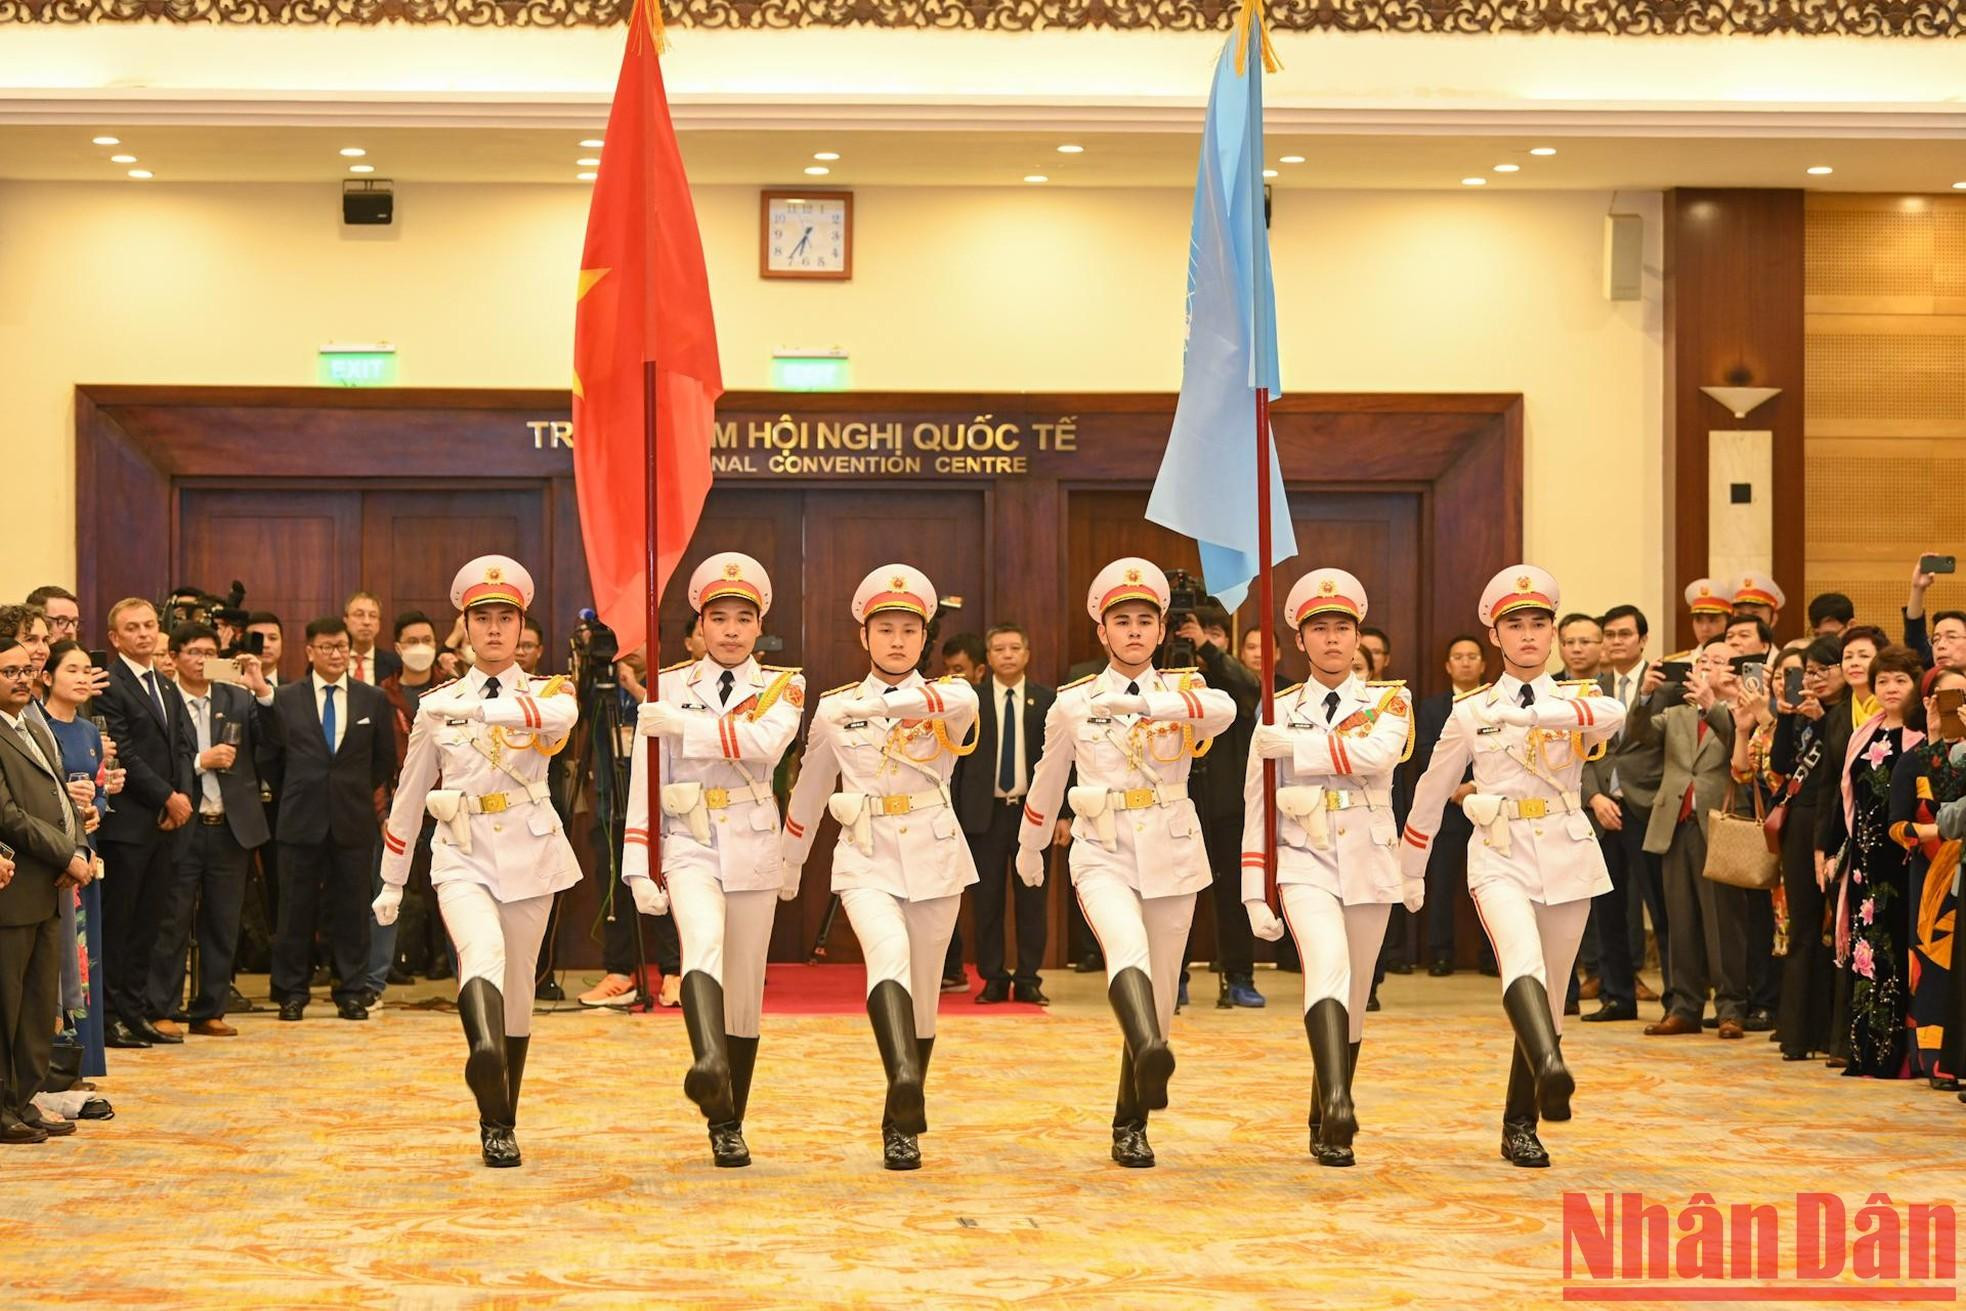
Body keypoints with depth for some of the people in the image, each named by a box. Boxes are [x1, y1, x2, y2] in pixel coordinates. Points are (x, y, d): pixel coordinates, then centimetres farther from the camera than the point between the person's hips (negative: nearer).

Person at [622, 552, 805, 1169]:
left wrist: (680, 723, -19)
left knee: (745, 991, 6)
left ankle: (729, 1125, 17)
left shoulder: (781, 687, 6)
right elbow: (644, 781, 3)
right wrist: (639, 867, -3)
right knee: (703, 942, -31)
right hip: (689, 844, -2)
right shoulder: (667, 687, 6)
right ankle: (708, 1065, -54)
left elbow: (765, 741, -18)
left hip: (752, 848, 2)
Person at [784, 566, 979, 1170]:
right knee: (889, 951, -29)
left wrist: (883, 704, -38)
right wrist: (788, 864, 25)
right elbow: (809, 791, 18)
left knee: (922, 992, 7)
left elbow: (962, 698, -26)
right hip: (866, 857, -1)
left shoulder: (947, 697, 2)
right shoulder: (834, 709, 6)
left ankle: (903, 1123, 22)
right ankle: (904, 1084, -48)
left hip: (934, 854, 1)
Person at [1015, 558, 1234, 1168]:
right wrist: (1030, 848, 30)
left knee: (1160, 998, 6)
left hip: (1171, 857, 2)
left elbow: (1223, 710, -23)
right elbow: (1047, 781, 20)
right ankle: (1151, 1055, -58)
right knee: (1127, 945, -33)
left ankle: (1130, 1128, 21)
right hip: (1103, 855, -2)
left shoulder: (1183, 689, 3)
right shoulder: (1072, 703, 4)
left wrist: (1145, 703, -38)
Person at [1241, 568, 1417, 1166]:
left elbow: (1378, 753, -19)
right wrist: (1255, 895, 2)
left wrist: (1295, 747, -18)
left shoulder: (1388, 701, 5)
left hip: (1369, 864, 2)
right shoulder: (1279, 714, 7)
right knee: (1327, 964, -28)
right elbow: (1256, 810, 7)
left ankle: (1328, 1129, 21)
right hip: (1305, 863, -2)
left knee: (1353, 1001, 8)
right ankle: (1336, 1103, -43)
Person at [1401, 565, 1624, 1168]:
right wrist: (1408, 872, 22)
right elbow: (1432, 791, 16)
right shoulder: (1471, 711, 6)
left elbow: (1612, 713, -21)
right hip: (1500, 856, -2)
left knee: (1549, 996, 6)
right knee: (1523, 960, -29)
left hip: (1567, 856, 2)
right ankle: (1550, 1070, -53)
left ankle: (1520, 1126, 17)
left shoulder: (1577, 699, 6)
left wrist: (1531, 712, -35)